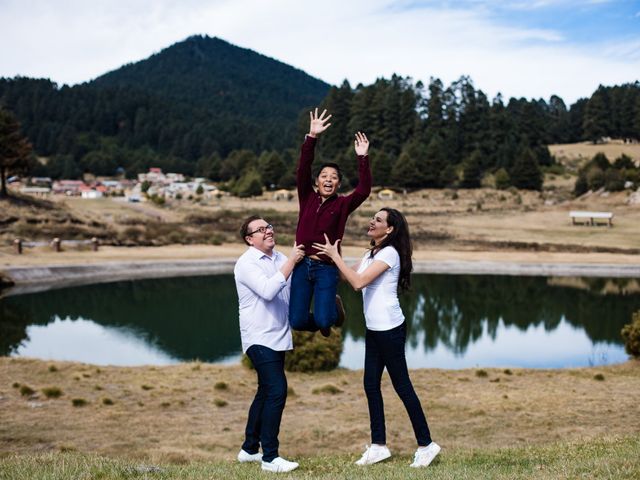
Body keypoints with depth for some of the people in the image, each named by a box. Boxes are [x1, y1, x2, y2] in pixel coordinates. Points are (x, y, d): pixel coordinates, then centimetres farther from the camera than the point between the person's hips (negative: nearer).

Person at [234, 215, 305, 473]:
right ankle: (270, 457, -10)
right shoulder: (247, 263, -13)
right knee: (277, 391, -16)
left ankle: (249, 448, 27)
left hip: (277, 338, 8)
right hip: (260, 339, -8)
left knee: (266, 393, 15)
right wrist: (290, 261, -24)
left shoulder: (279, 258, 10)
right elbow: (268, 290, -28)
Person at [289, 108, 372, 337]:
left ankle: (334, 306, 23)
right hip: (302, 264, 2)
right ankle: (321, 320, 32)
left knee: (323, 321, -13)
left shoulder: (342, 204, 4)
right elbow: (303, 170, -5)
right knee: (297, 321, -3)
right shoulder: (307, 198, 7)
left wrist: (363, 159, -20)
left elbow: (364, 190, -12)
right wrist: (312, 137, -16)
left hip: (326, 267, -2)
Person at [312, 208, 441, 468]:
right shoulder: (371, 253, 14)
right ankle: (379, 445, 16)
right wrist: (331, 255, 3)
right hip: (374, 329, 9)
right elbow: (350, 275, 9)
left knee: (402, 386, -3)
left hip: (390, 329, -9)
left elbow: (358, 282, -23)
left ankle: (426, 444, 7)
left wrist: (334, 255, -18)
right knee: (371, 385, 9)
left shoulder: (389, 252, -15)